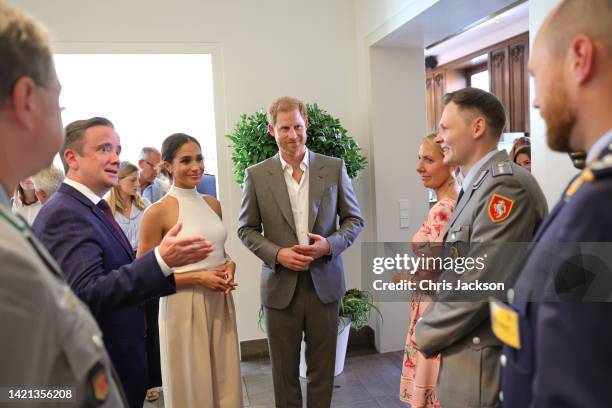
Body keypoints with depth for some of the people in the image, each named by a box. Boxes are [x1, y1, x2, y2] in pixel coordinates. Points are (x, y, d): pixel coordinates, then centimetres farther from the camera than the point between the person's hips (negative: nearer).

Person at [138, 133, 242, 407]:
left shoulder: (213, 204, 7)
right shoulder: (157, 212, -11)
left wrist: (229, 265, -1)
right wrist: (197, 277, -17)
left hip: (220, 303, 6)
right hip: (183, 307, -5)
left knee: (226, 382, 16)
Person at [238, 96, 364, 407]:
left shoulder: (334, 168, 0)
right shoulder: (256, 175, -1)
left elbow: (354, 219, 4)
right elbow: (246, 228, 3)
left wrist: (330, 244, -14)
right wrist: (277, 254, -13)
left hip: (324, 282, 1)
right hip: (281, 285, 0)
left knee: (322, 367, 14)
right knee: (285, 369, 14)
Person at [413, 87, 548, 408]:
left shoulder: (506, 185, -20)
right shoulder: (477, 186, 11)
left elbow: (479, 284, -24)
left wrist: (425, 335, -11)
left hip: (484, 364, -8)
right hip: (468, 353, 8)